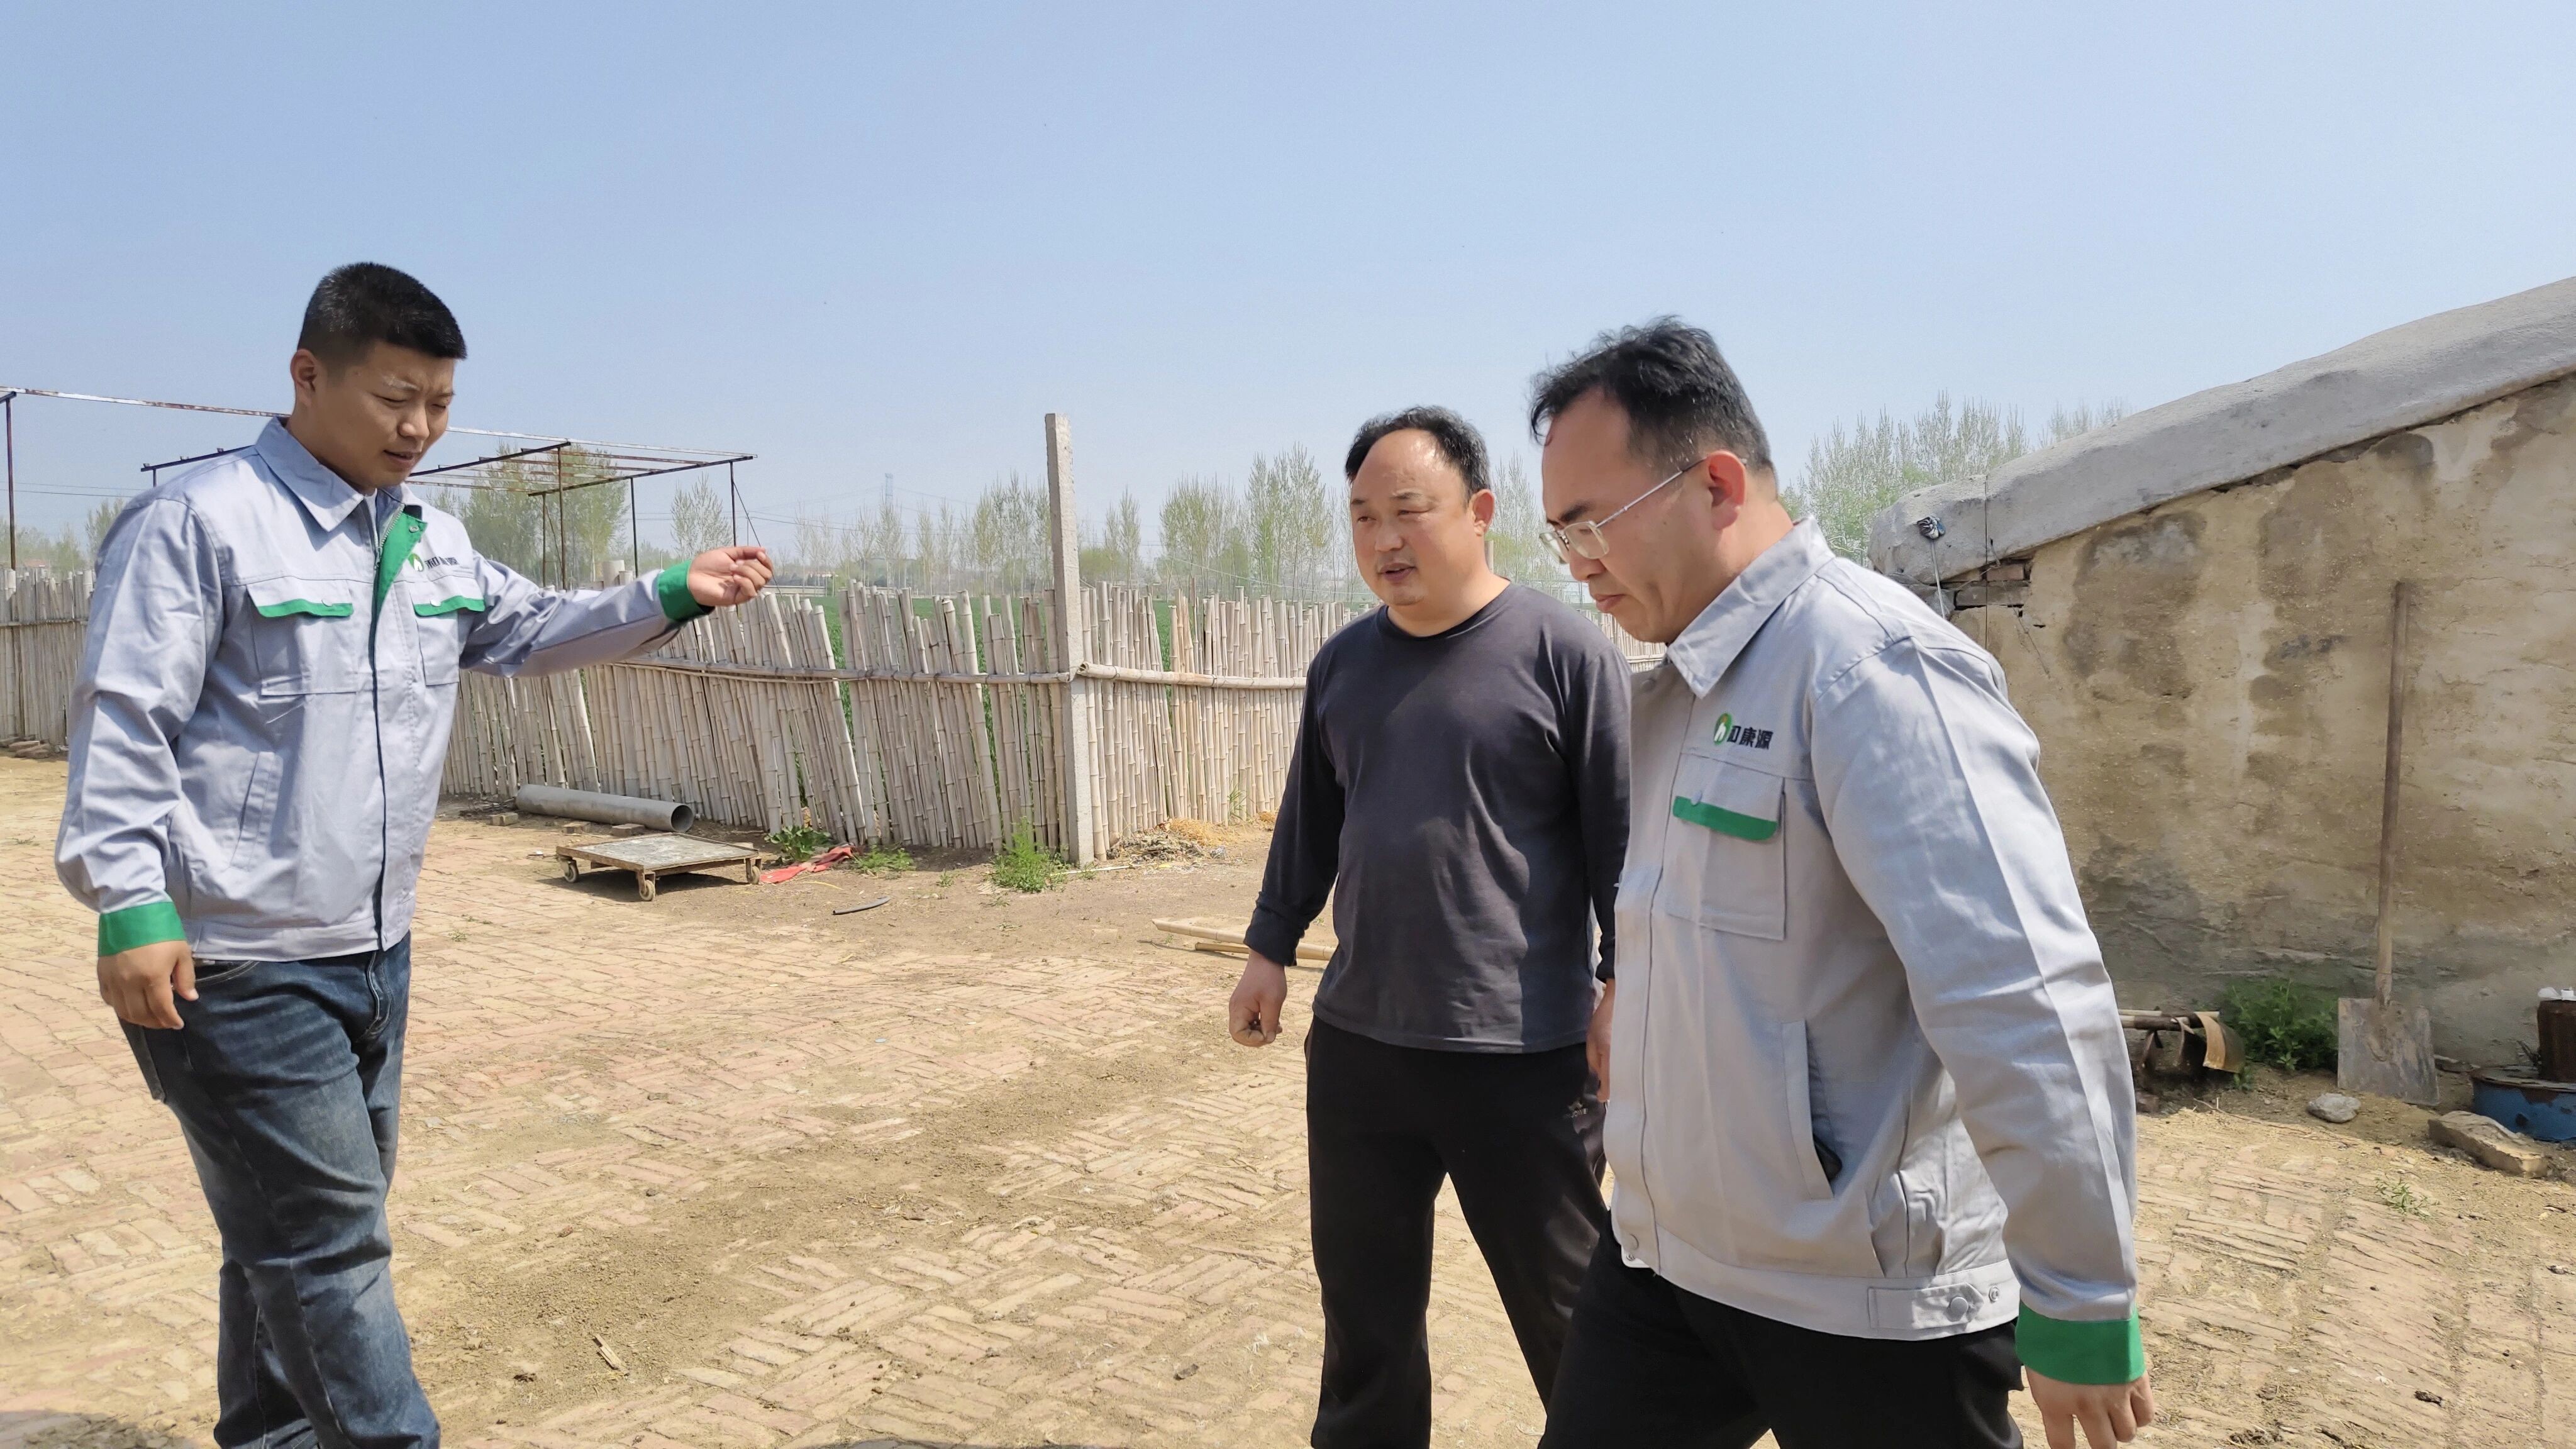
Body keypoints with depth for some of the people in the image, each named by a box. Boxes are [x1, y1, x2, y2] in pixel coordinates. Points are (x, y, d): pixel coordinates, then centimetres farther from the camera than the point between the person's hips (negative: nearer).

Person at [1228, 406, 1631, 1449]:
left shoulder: (1565, 651, -9)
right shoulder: (1342, 663, 8)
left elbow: (1622, 835, -8)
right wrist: (1271, 948, 17)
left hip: (1523, 1054, -5)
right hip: (1355, 1043, 5)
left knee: (1567, 1315, 10)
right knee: (1363, 1305, 17)